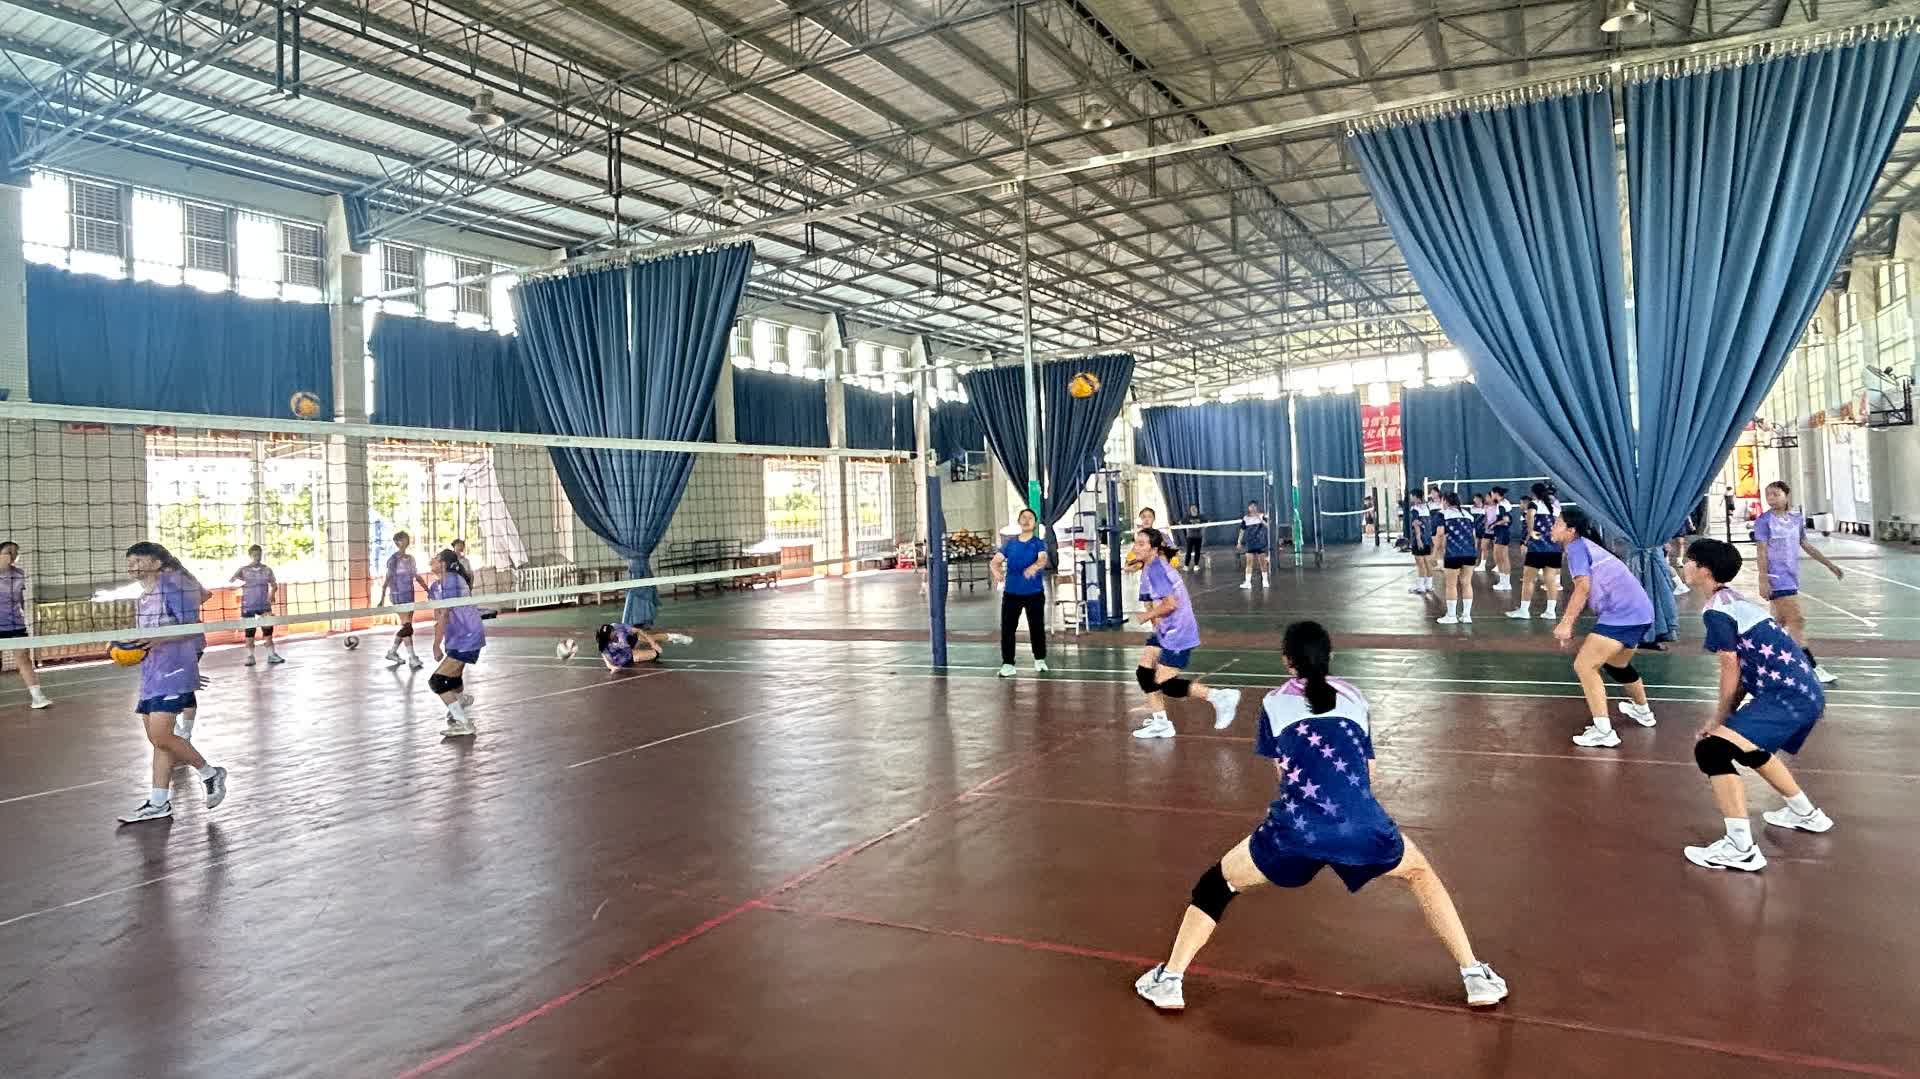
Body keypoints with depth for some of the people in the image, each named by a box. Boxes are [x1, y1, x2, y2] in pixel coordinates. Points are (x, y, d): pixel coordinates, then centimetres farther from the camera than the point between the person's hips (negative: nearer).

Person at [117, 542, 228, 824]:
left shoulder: (171, 586, -11)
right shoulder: (144, 594, 15)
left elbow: (191, 628, -14)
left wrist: (159, 639, -26)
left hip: (172, 671, -9)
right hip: (151, 673, 9)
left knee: (161, 736, -14)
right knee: (157, 738, 10)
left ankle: (210, 774, 5)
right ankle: (158, 804, 14)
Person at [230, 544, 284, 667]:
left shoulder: (267, 570, 3)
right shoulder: (243, 570, -2)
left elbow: (274, 584, 6)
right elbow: (230, 581, -9)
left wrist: (272, 593, -13)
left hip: (264, 604, 1)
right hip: (248, 605, -1)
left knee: (268, 628, -1)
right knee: (249, 631, 2)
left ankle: (271, 655, 4)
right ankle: (250, 656, 8)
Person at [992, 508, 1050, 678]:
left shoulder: (1039, 543, -1)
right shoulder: (1010, 543, 8)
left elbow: (1043, 559, -21)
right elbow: (996, 560, 1)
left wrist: (1034, 567, -44)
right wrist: (997, 571, -24)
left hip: (1034, 592, -2)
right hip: (1011, 592, 2)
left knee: (1037, 627, 7)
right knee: (1007, 628, -3)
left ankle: (1040, 660, 26)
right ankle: (1007, 664, 4)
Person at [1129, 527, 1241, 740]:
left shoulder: (1155, 569, -21)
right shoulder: (1151, 566, 8)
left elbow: (1170, 603, -27)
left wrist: (1147, 616, -13)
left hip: (1178, 634, -10)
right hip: (1165, 632, 10)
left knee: (1165, 684, -5)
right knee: (1144, 673, 8)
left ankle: (1219, 697, 5)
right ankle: (1160, 722, 17)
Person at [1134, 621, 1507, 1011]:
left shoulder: (1275, 703, 15)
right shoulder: (1353, 698, 20)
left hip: (1295, 828, -1)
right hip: (1363, 826, 2)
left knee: (1217, 883, 21)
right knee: (1420, 873, 33)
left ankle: (1169, 979, 19)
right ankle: (1475, 976, 29)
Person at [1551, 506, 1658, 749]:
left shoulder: (1576, 546, -7)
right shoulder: (1589, 546, 21)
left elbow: (1583, 588, -18)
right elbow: (1593, 592, 25)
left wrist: (1566, 623, -20)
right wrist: (1569, 624, 19)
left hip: (1622, 614, -10)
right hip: (1640, 612, 10)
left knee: (1584, 666, -10)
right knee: (1616, 664, 32)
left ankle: (1603, 732, -14)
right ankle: (1643, 712, 53)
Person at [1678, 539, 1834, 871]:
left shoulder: (1716, 611, -12)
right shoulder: (1733, 600, 18)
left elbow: (1731, 669, -13)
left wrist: (1719, 719, -1)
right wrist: (1725, 719, 13)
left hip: (1787, 697, -10)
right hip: (1805, 691, 11)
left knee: (1711, 750, -19)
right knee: (1747, 744, 34)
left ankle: (1741, 849, -20)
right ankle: (1805, 813, 50)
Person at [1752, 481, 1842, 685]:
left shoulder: (1797, 518, 9)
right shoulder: (1764, 521, -9)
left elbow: (1806, 545, 19)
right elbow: (1761, 551, -10)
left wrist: (1831, 565, 20)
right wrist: (1763, 580, -16)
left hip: (1792, 576, 7)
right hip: (1777, 578, -7)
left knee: (1780, 621, 12)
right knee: (1797, 620, -10)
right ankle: (1813, 669, -8)